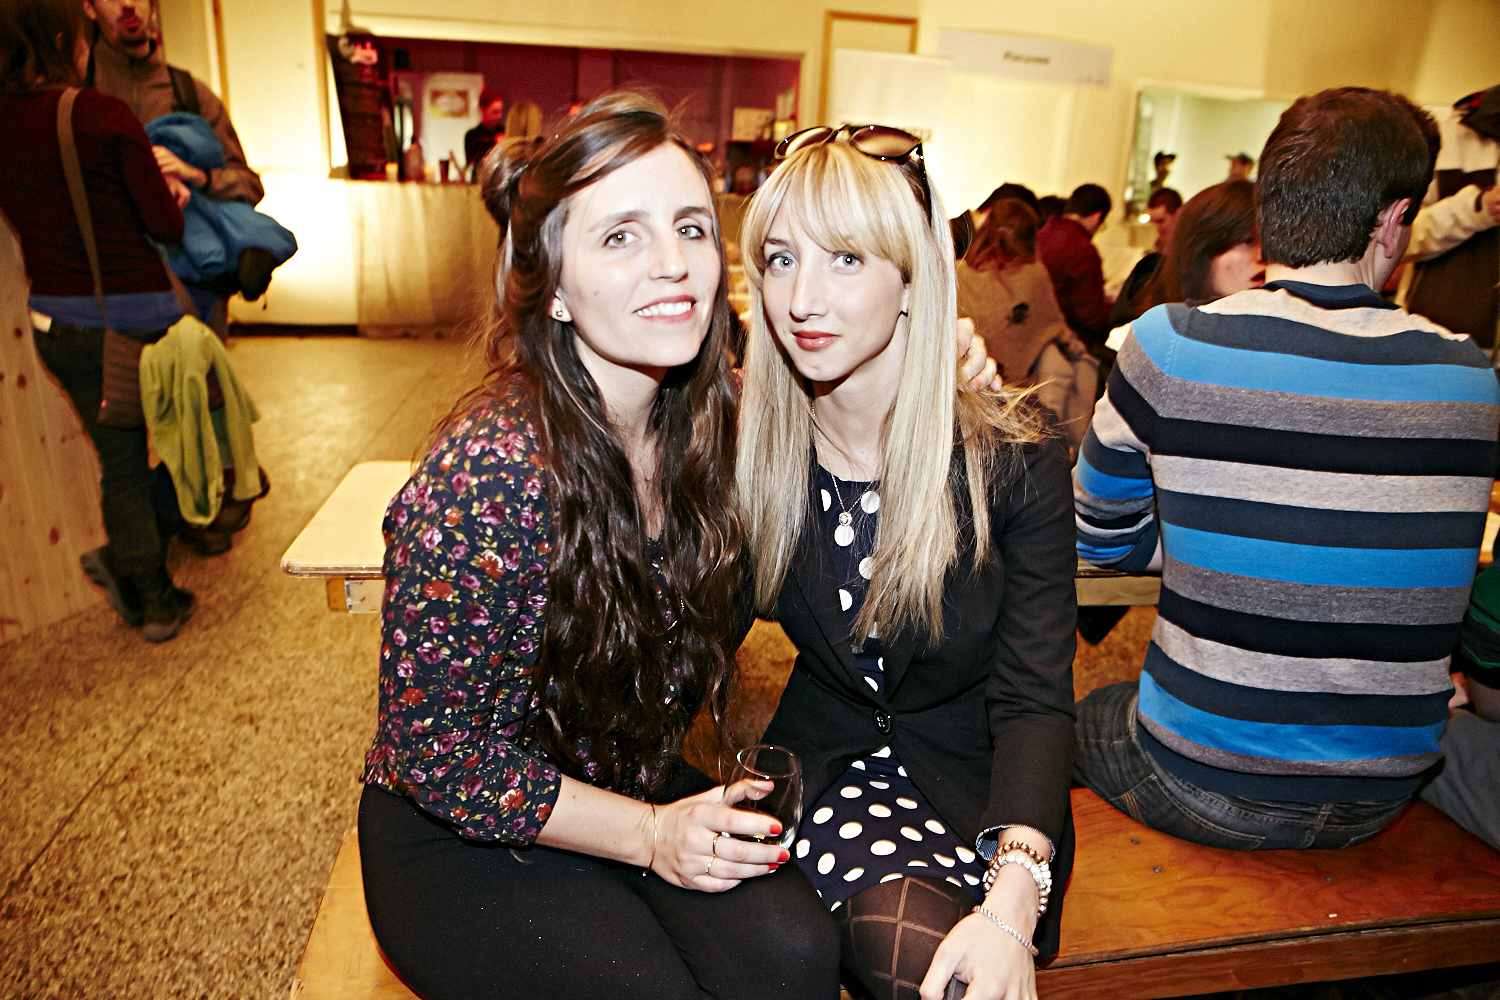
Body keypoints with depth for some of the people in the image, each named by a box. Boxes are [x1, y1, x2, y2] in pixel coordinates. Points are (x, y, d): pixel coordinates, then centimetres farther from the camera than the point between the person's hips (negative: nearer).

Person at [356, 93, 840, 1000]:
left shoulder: (713, 423, -8)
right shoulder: (489, 478, -26)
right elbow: (434, 749, -17)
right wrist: (650, 834, -21)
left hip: (641, 783, 4)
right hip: (461, 835, -4)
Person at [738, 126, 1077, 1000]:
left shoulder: (1017, 462, -13)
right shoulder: (750, 448, -7)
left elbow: (1035, 700, -15)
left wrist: (1014, 900, -31)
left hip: (975, 790, 0)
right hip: (824, 766, 1)